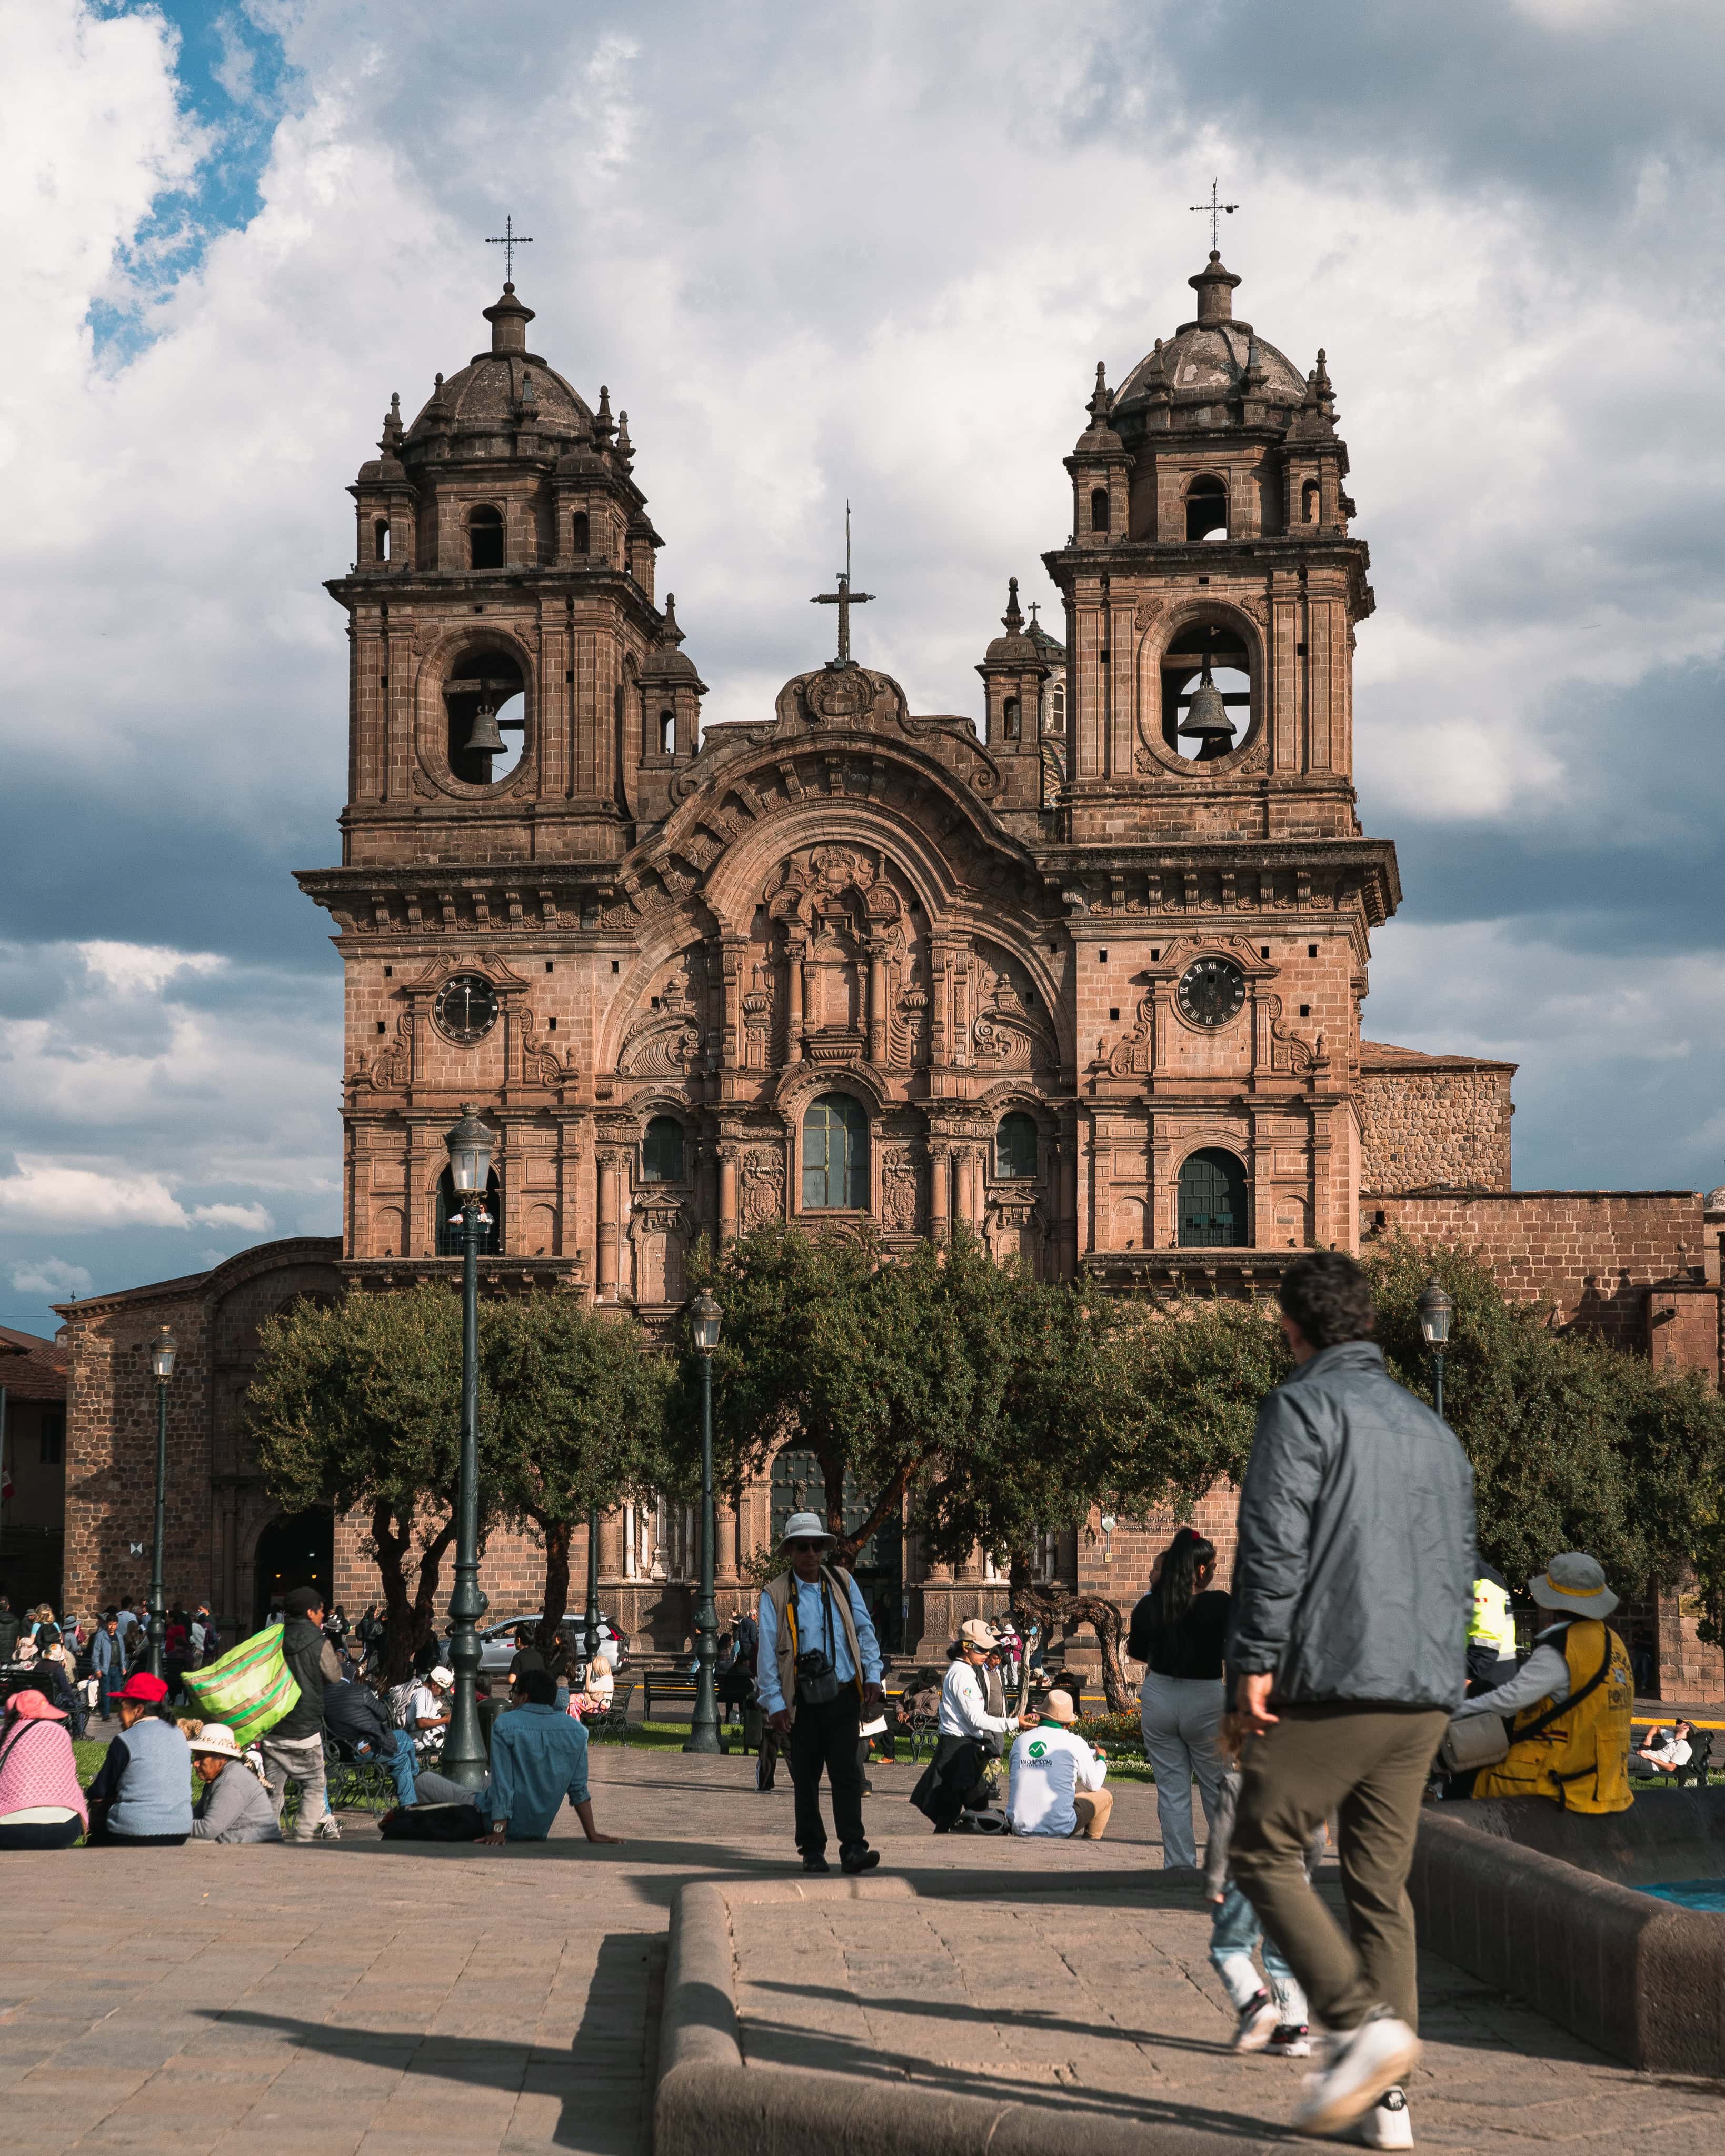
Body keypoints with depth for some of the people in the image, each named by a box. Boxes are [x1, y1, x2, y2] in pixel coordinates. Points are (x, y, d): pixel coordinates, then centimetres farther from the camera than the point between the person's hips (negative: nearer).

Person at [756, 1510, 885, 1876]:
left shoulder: (843, 1582, 7)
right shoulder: (774, 1595, -2)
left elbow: (864, 1630, 12)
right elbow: (767, 1652, -3)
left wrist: (872, 1677, 4)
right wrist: (774, 1703, -7)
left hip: (843, 1696, 1)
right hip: (802, 1702, -1)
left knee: (846, 1773, -7)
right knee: (806, 1779, 7)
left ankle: (853, 1849, -10)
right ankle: (812, 1852, 17)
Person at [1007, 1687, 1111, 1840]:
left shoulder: (1020, 1741, 5)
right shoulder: (1075, 1743, -5)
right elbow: (1094, 1784, 7)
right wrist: (1101, 1759, 30)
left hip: (1020, 1828, 4)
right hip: (1058, 1828, -4)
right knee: (1105, 1797, 19)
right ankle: (1091, 1840, 36)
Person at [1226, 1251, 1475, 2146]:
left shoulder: (1302, 1407, -3)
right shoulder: (1432, 1429, 20)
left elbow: (1274, 1544, -13)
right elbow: (1461, 1568, 22)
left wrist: (1256, 1660, -11)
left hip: (1331, 1684, -7)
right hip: (1424, 1698, 7)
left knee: (1264, 1854, 3)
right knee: (1382, 1884, 10)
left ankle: (1361, 2024, -12)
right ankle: (1386, 2101, 8)